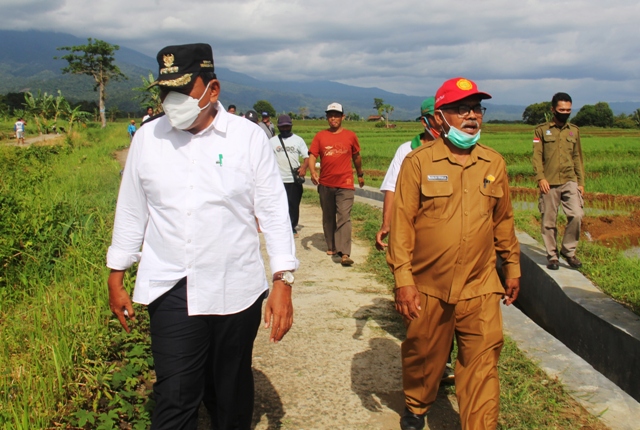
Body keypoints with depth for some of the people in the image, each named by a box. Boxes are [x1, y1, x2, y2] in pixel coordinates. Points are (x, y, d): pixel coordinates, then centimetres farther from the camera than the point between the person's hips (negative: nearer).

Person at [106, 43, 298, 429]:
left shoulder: (249, 137, -5)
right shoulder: (147, 138, 2)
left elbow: (274, 212, -4)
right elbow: (131, 212, 10)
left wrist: (283, 282, -8)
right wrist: (116, 279, 13)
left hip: (236, 291, -1)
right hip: (171, 291, 1)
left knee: (231, 391, 15)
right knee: (175, 398, -1)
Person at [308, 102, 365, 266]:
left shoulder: (351, 136, 4)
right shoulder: (320, 136, 4)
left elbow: (356, 156, 16)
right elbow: (312, 155, -3)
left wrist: (360, 175, 25)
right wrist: (313, 172, -21)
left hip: (345, 184, -2)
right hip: (325, 184, 2)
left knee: (344, 217, -11)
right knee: (328, 217, 14)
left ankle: (344, 253, -17)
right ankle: (331, 246, 29)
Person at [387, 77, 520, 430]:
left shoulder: (494, 164, 6)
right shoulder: (418, 162, -6)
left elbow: (503, 219, 15)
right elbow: (401, 221, -8)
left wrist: (512, 266, 18)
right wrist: (403, 279, -12)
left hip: (480, 289, 2)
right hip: (427, 288, -1)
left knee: (482, 365, 1)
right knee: (422, 357, 17)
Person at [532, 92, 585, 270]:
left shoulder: (574, 130, 14)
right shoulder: (541, 130, 4)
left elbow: (577, 157, 16)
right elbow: (537, 156, -3)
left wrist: (581, 182, 11)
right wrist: (540, 178, -15)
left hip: (570, 181, 2)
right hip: (549, 183, -2)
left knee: (576, 215, -12)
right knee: (548, 221, 2)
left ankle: (569, 250, 5)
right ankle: (552, 255, 14)